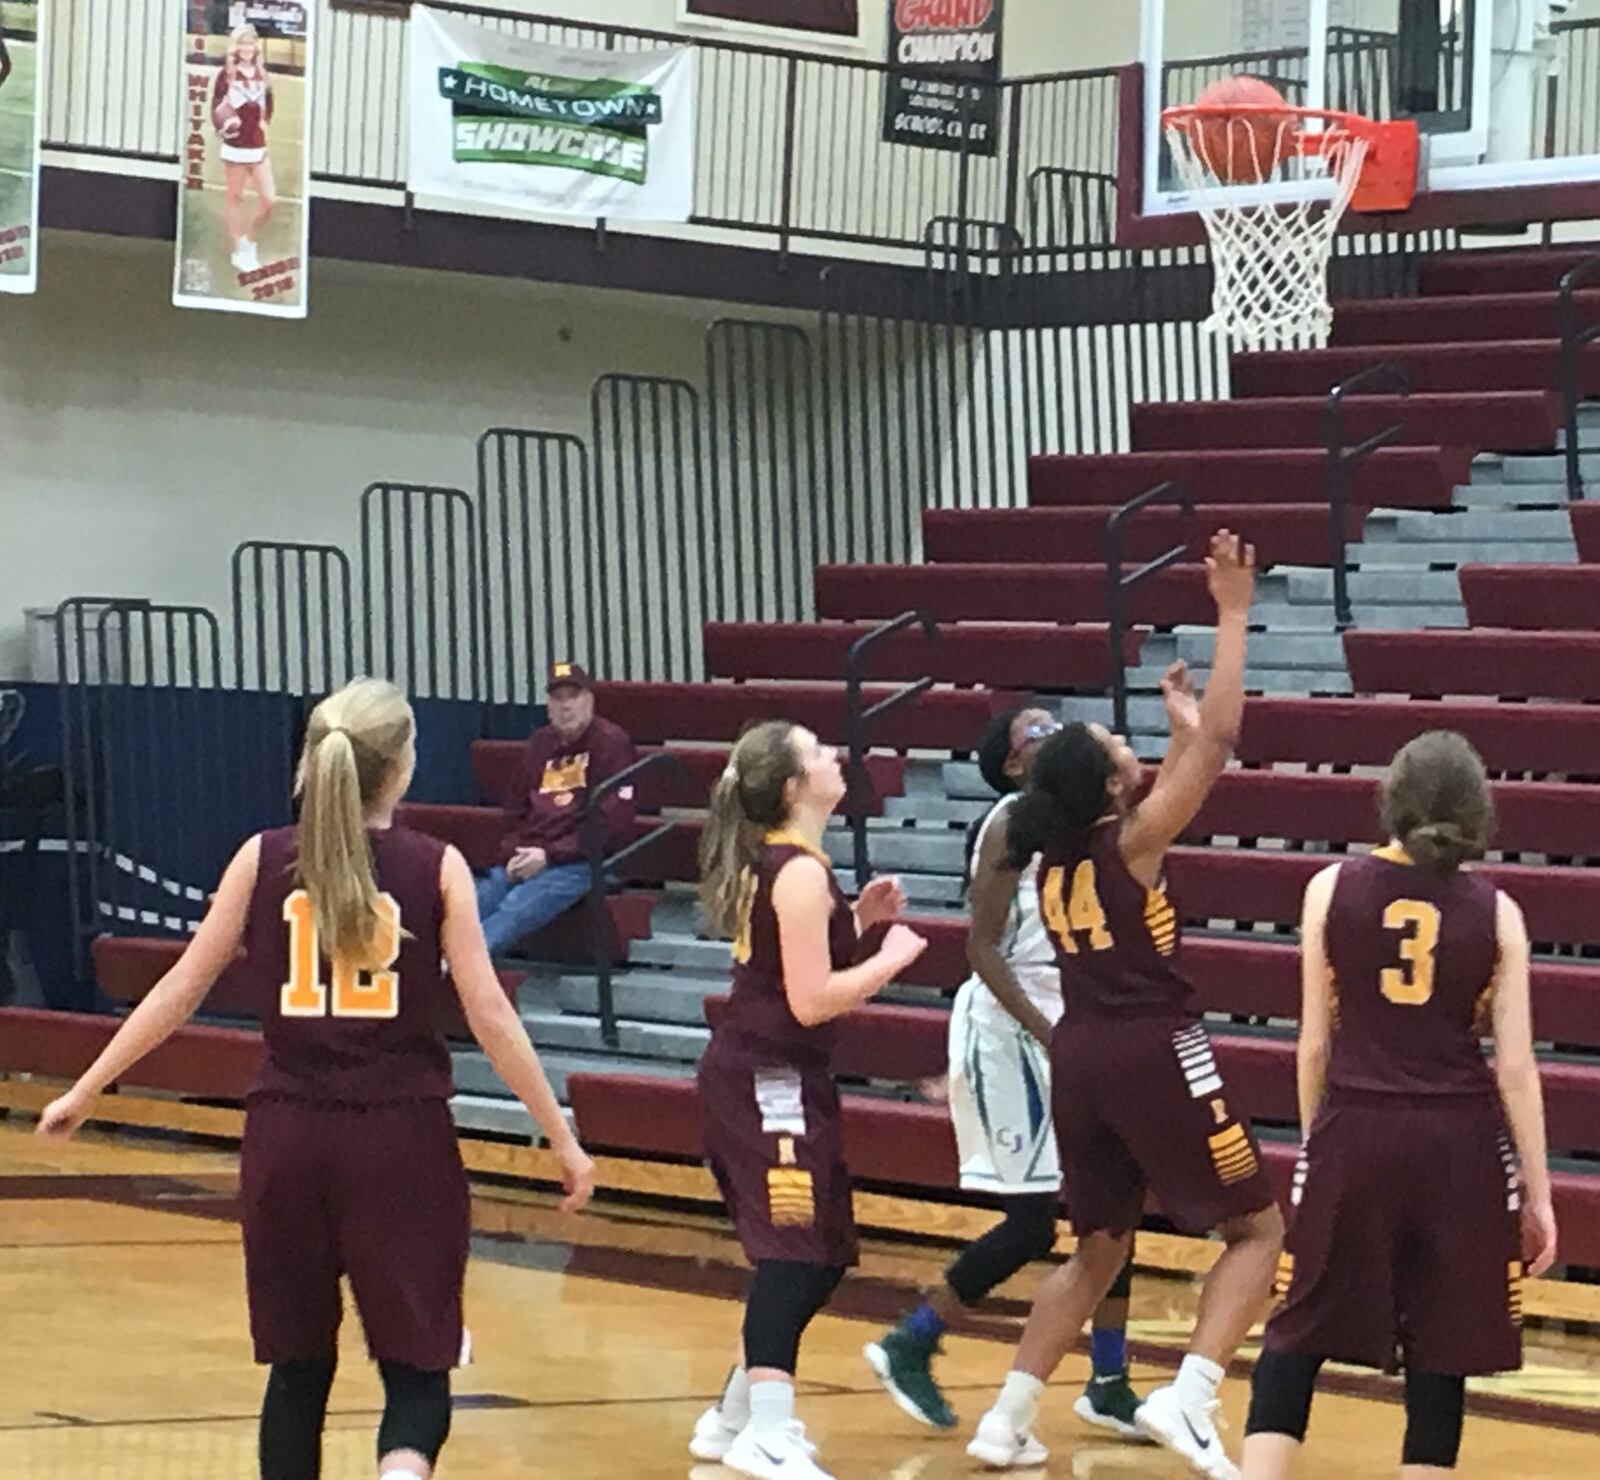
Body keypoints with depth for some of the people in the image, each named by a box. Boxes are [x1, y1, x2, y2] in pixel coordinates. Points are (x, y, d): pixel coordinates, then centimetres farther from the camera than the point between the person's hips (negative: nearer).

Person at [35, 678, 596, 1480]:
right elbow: (488, 1014, -6)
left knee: (299, 1367, 16)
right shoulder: (436, 868, -3)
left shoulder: (263, 859, 1)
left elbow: (181, 989, 3)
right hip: (402, 1140, -2)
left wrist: (85, 1091, 13)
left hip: (288, 1137, 2)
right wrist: (563, 1139, 0)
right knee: (417, 1374, 2)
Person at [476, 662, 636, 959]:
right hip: (527, 859, 7)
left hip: (581, 863, -7)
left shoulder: (611, 743, -1)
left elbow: (612, 823, -10)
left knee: (517, 909, -33)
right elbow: (516, 807, 23)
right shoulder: (541, 743, 19)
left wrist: (549, 855, -14)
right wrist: (513, 854, 1)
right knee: (474, 904, -22)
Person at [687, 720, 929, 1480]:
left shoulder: (766, 862, 13)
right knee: (795, 1253, -15)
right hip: (772, 1080, -10)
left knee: (817, 1254, 15)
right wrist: (892, 957, -10)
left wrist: (857, 917, 12)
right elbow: (811, 1000, -20)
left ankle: (735, 1417, 23)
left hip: (748, 1073, 10)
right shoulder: (801, 873, -16)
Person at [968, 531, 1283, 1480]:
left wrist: (1180, 729, 31)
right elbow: (1221, 742, -16)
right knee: (1261, 1230, 4)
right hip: (1153, 1052, -7)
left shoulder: (1053, 855, 9)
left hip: (1079, 1054, 7)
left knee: (1099, 1250, 21)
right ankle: (1187, 1401, -14)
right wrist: (1233, 616, -14)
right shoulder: (1130, 841, -11)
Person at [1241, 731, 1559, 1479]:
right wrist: (1537, 1191, 5)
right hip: (1458, 1143, 0)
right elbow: (1515, 1066, -1)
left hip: (1354, 1134, 0)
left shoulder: (1333, 889, -1)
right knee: (1438, 1348, 9)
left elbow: (1315, 1041, 3)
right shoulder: (1494, 913, -1)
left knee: (1297, 1334, 8)